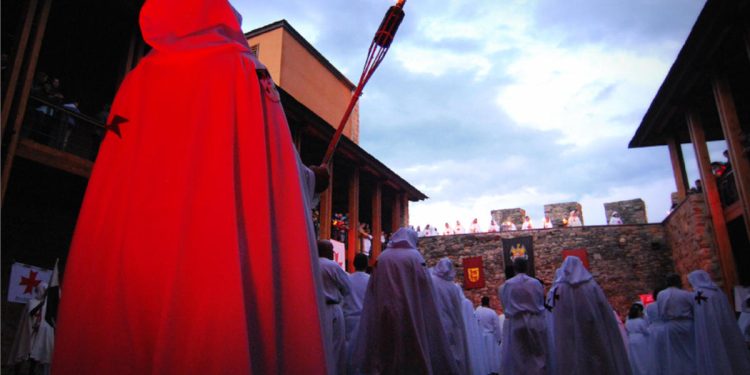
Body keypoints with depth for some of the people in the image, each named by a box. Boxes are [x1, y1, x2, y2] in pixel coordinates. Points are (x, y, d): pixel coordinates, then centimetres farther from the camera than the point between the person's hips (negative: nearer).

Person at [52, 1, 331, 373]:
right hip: (224, 256, -4)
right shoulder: (243, 71, 3)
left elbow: (113, 195, 17)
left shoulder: (138, 79, 15)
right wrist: (311, 179, 20)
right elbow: (278, 171, 1)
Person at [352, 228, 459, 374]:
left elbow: (373, 295, 7)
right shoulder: (415, 257, -1)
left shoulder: (382, 258, 7)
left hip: (384, 319, 3)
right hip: (411, 318, -3)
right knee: (414, 356, 5)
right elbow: (425, 294, -4)